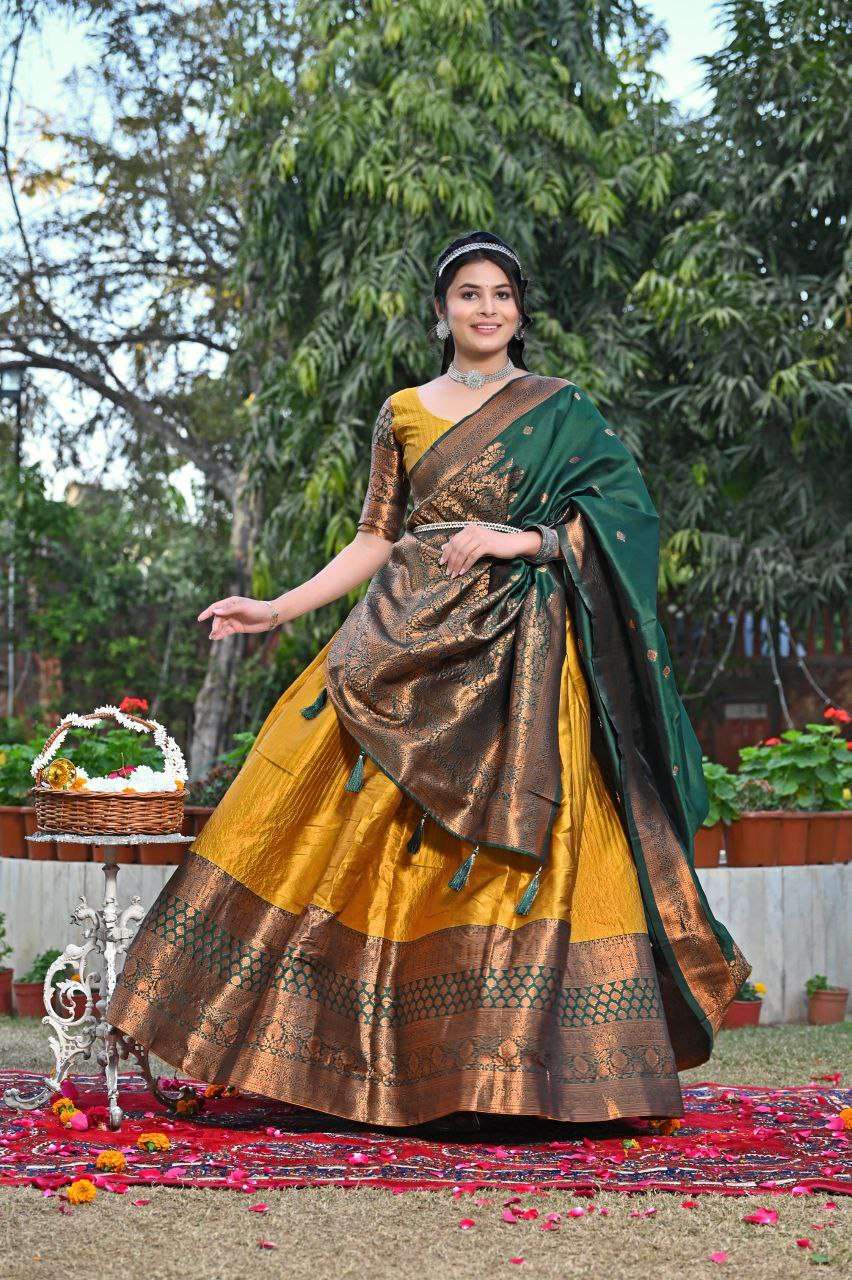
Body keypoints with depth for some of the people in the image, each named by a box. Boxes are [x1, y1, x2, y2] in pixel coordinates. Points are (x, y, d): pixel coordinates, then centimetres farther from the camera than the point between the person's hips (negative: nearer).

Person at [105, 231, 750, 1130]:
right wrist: (277, 610, 7)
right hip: (408, 647, 2)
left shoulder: (562, 410, 8)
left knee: (516, 844, -8)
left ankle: (518, 1063, 0)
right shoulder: (403, 414, 13)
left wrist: (523, 539, -13)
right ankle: (388, 1059, 4)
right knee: (375, 841, -4)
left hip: (519, 655, -2)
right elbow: (374, 541, 14)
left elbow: (618, 516, 1)